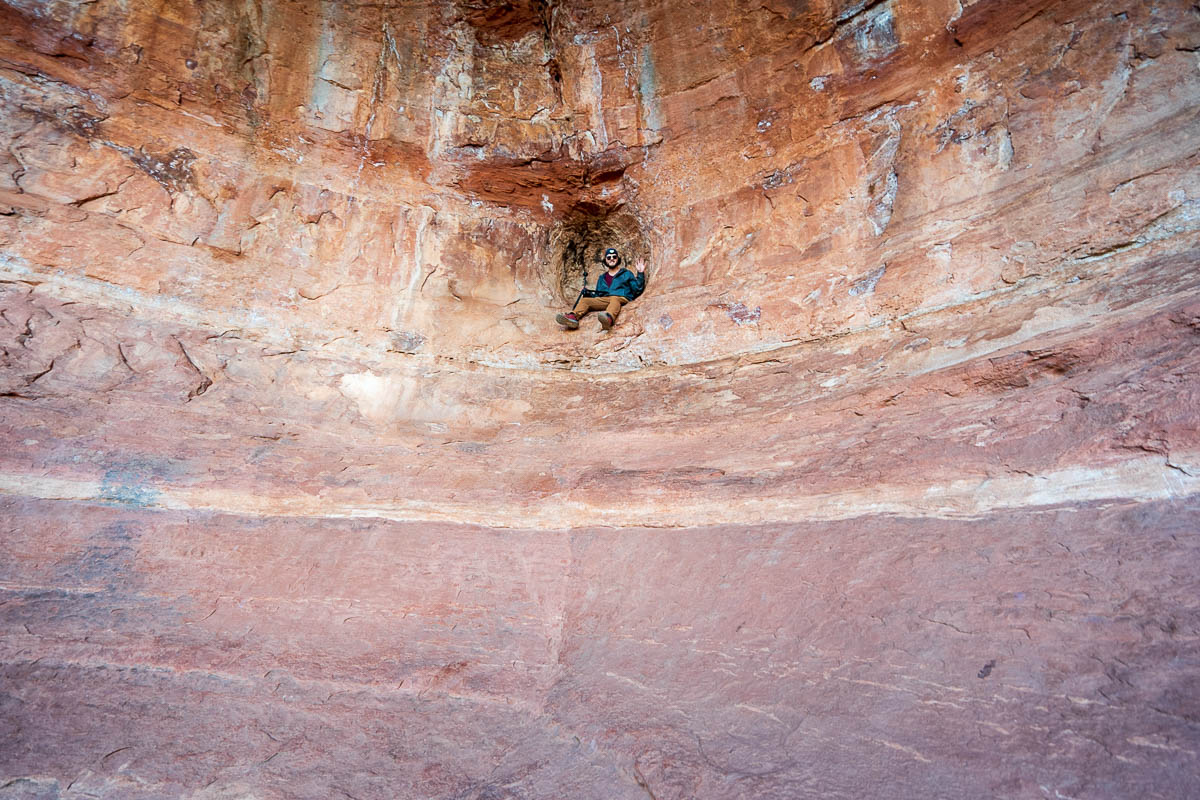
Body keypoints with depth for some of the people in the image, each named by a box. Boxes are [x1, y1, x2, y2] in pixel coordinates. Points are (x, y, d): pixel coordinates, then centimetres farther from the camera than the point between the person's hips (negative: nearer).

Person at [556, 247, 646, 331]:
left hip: (622, 299, -4)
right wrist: (589, 294, 8)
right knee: (584, 299, -18)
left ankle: (609, 318, -72)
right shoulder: (602, 278, 32)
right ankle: (573, 317, -48)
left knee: (614, 298, -39)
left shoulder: (626, 274, 22)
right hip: (604, 300, 4)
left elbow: (638, 289, 12)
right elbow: (598, 295, 29)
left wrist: (640, 274, 1)